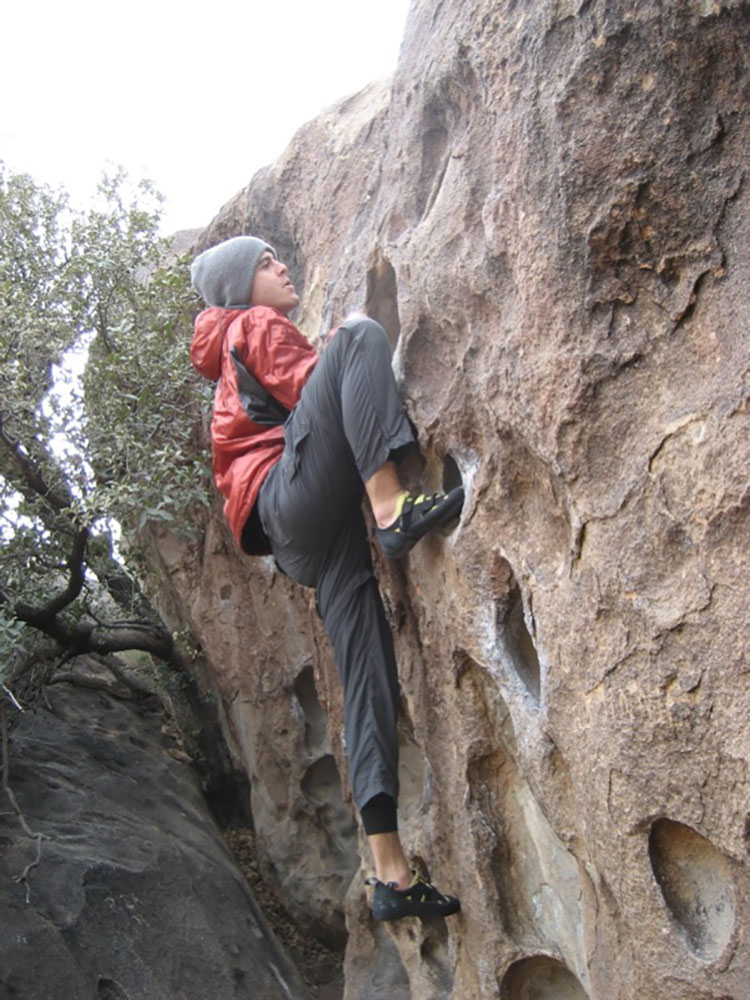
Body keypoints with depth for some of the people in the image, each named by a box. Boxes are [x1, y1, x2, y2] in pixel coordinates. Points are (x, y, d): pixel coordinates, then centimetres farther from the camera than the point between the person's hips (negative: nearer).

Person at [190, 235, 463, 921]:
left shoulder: (237, 364, 38)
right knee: (359, 336, -17)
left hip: (303, 533, 8)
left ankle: (390, 872, -15)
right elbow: (308, 388, -3)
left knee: (368, 669, -7)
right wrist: (348, 349, 11)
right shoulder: (258, 324, 12)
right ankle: (395, 506, -40)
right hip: (292, 495, -8)